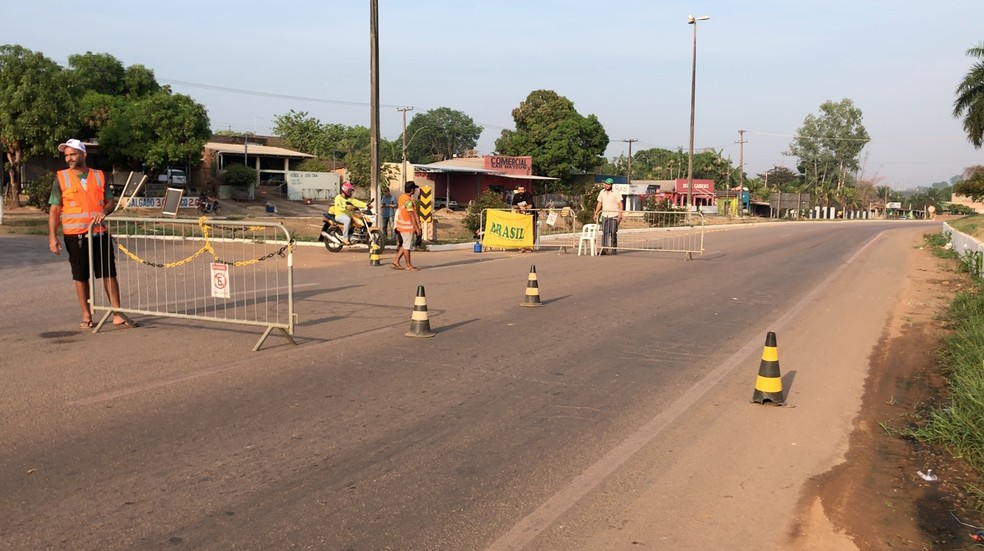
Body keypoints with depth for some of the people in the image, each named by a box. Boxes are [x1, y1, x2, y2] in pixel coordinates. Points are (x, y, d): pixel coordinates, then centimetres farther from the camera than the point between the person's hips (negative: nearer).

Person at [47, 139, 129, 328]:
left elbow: (111, 201, 12)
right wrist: (52, 237, -8)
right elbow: (54, 210, 0)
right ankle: (86, 315, 18)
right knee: (81, 276, 6)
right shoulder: (61, 178, 2)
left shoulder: (99, 176, 7)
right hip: (75, 235, -1)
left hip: (100, 233, 1)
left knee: (109, 273, 0)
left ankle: (117, 314, 5)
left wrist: (104, 210, -12)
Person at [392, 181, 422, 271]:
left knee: (404, 245, 17)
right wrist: (417, 228, -20)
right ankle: (408, 265, 9)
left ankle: (396, 261, 16)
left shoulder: (402, 197, 10)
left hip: (402, 225, 9)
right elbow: (411, 216, -22)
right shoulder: (408, 201, -20)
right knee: (407, 245, 0)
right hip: (408, 226, -9)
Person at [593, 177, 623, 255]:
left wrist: (620, 214, -18)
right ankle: (604, 249, -4)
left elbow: (620, 204, -8)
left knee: (613, 232, 1)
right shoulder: (602, 192, 9)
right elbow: (599, 203, 15)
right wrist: (596, 213, 10)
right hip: (604, 215, 4)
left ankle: (614, 249, 8)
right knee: (604, 232, -3)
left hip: (614, 216, -4)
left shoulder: (616, 193, -5)